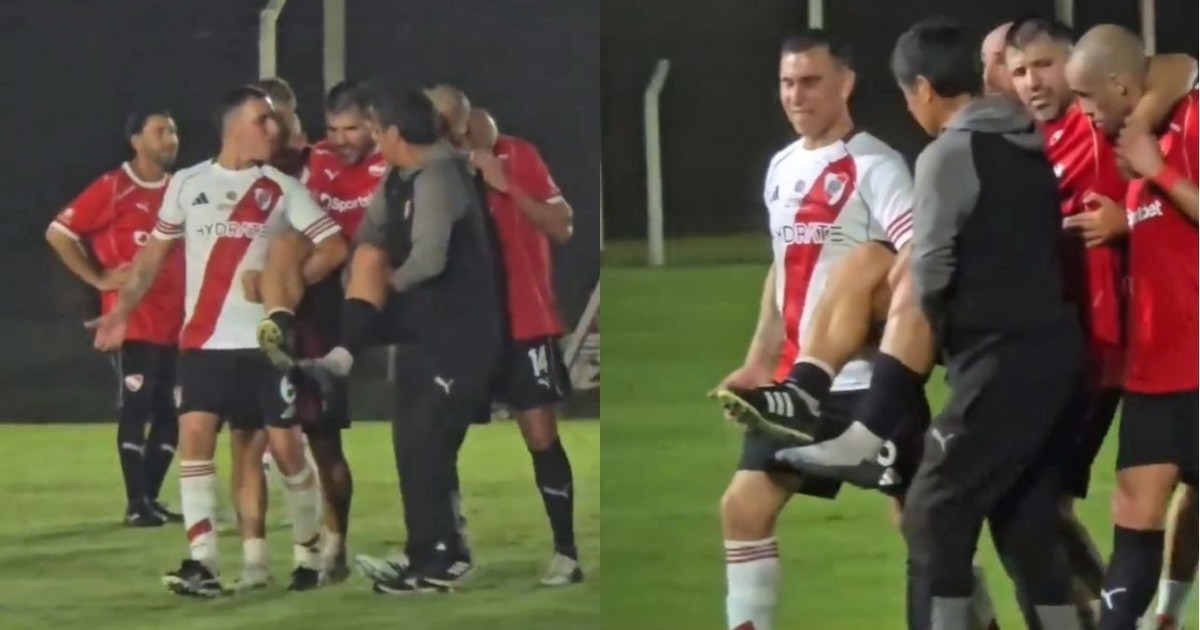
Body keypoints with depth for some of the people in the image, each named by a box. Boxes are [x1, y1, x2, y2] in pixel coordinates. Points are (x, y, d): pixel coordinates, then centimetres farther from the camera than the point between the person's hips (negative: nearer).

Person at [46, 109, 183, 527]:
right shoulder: (113, 189, -9)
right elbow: (58, 233, -7)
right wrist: (100, 278, -8)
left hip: (176, 322, 6)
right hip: (132, 322, -6)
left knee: (172, 413, 9)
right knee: (135, 409, -5)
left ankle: (150, 497, 19)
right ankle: (136, 504, -2)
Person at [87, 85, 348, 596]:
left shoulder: (283, 189, 3)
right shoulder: (187, 184, 6)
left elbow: (334, 246, -1)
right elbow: (154, 253, 14)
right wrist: (121, 310, 7)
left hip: (266, 340, -1)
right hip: (205, 339, 1)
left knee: (284, 444, -3)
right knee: (195, 434, -13)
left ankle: (308, 554, 13)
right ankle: (202, 561, -14)